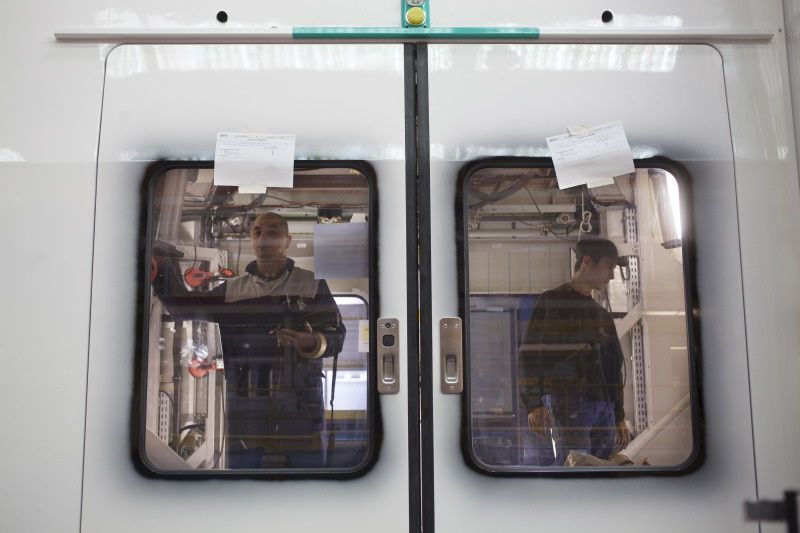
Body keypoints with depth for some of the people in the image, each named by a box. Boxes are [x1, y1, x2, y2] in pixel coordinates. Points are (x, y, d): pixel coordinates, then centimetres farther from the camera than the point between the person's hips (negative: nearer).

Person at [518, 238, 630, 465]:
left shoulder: (602, 314, 25)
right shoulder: (551, 302, 3)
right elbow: (528, 356, -5)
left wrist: (619, 418, 23)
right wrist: (533, 404, -16)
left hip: (604, 407, 7)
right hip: (565, 404, -7)